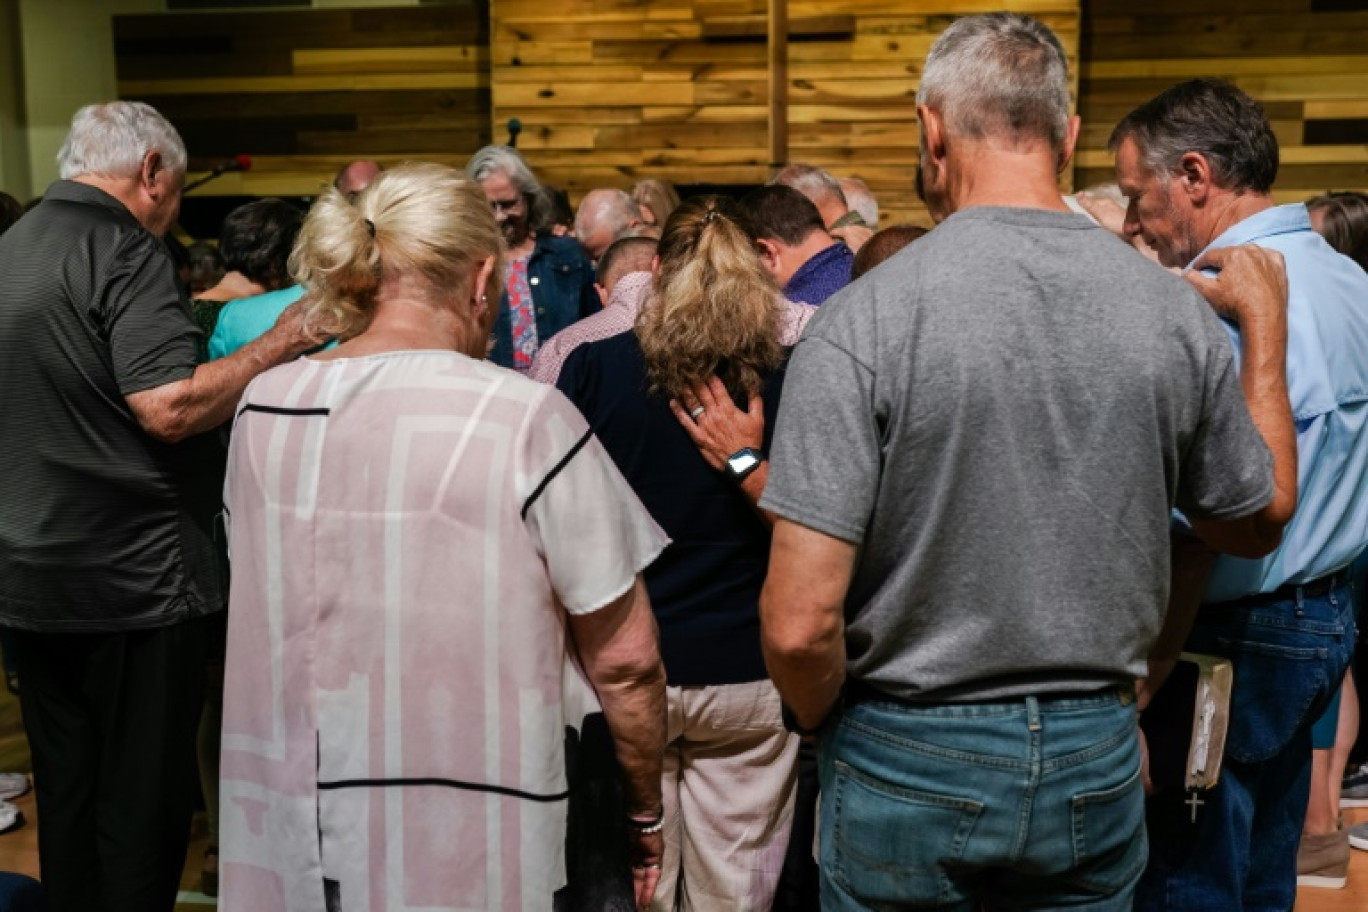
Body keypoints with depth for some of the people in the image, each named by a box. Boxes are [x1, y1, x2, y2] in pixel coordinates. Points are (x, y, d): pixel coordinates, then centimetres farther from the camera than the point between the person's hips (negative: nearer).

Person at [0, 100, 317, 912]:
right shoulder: (125, 253, -14)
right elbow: (169, 406, -25)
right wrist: (276, 347, -15)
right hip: (132, 578, -8)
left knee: (65, 793, 18)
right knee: (141, 804, 4)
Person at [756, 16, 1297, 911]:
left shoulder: (864, 318, -18)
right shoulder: (1178, 313, -7)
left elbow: (800, 623, -21)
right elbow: (1259, 519, 11)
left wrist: (822, 723, 2)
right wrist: (1267, 334, 22)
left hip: (910, 760, -3)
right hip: (1097, 763, 4)